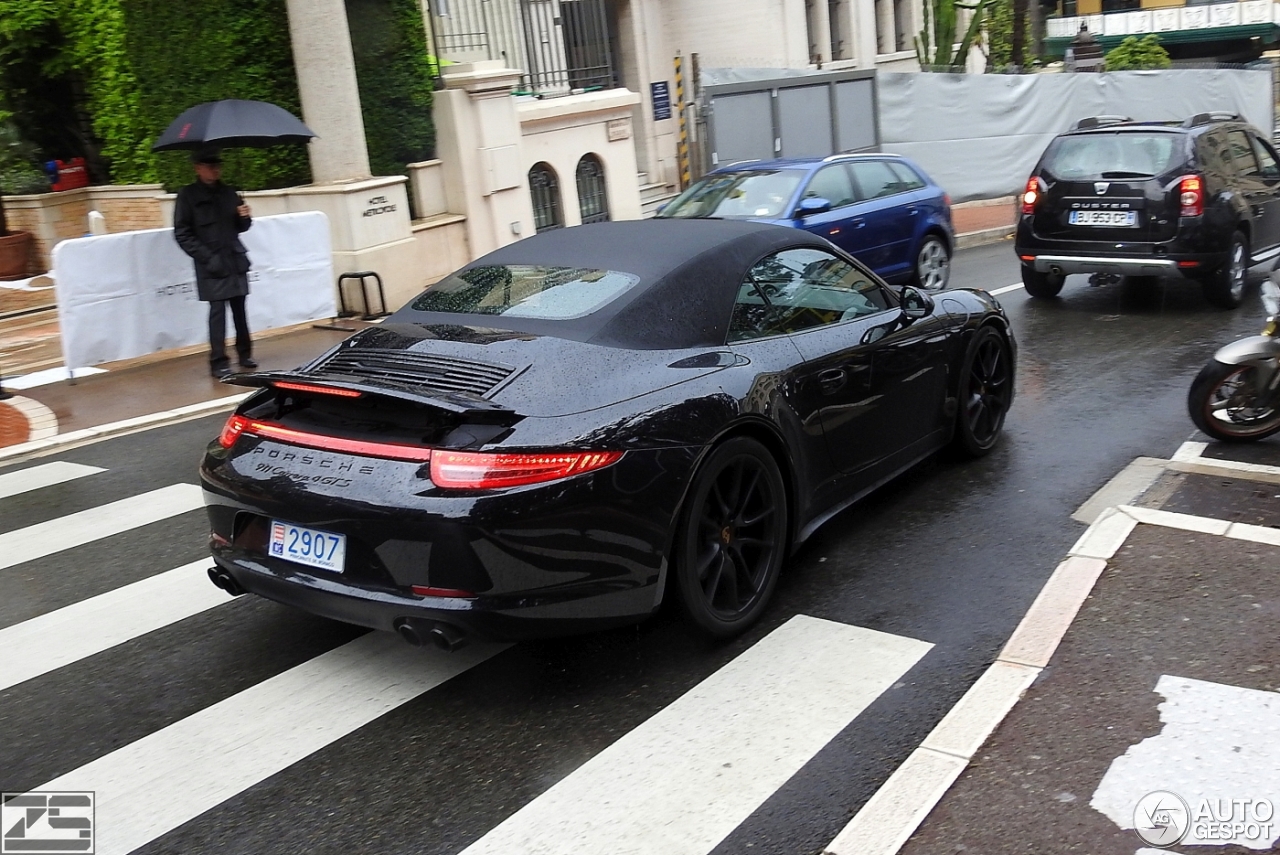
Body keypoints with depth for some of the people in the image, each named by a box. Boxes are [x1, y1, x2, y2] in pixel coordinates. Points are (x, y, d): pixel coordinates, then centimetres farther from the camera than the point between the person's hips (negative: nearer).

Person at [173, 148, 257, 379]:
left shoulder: (227, 193, 13)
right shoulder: (188, 195, -1)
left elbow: (240, 226, 22)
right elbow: (182, 234, -4)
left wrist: (245, 217, -2)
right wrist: (206, 257, -12)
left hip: (235, 260, 5)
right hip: (212, 265, -5)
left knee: (239, 308, 9)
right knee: (217, 310, -7)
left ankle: (245, 354, 20)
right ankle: (219, 362, -5)